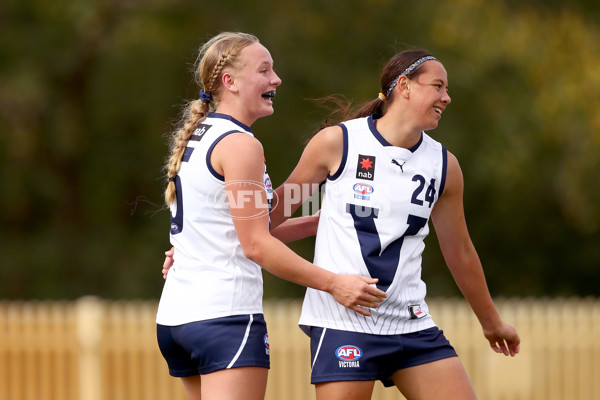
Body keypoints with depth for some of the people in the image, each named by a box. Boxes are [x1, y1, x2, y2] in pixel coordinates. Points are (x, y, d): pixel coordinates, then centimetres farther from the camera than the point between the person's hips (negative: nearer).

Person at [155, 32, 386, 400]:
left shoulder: (195, 140, 18)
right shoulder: (239, 145, -11)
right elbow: (255, 245, -14)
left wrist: (319, 222, 18)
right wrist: (333, 283, -14)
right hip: (225, 315, -9)